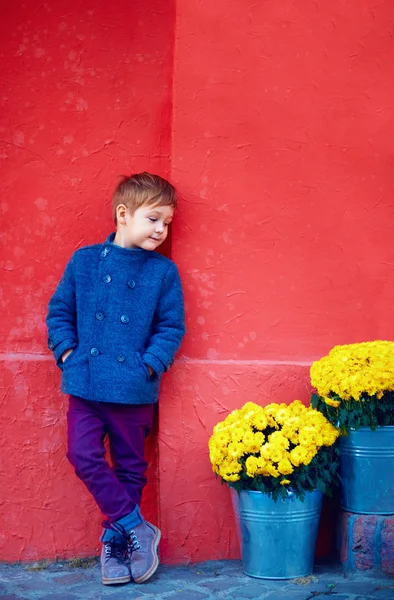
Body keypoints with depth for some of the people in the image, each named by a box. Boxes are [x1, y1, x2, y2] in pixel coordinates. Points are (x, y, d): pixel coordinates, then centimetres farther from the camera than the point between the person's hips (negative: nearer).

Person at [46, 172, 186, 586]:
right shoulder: (84, 261, 2)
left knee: (129, 467, 9)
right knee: (84, 456, -9)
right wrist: (67, 350, -4)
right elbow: (59, 311, 9)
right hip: (85, 383, 1)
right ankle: (138, 529, 3)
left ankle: (115, 541, 26)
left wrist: (150, 364, -11)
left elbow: (172, 326, 1)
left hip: (134, 390, 0)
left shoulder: (164, 271, 0)